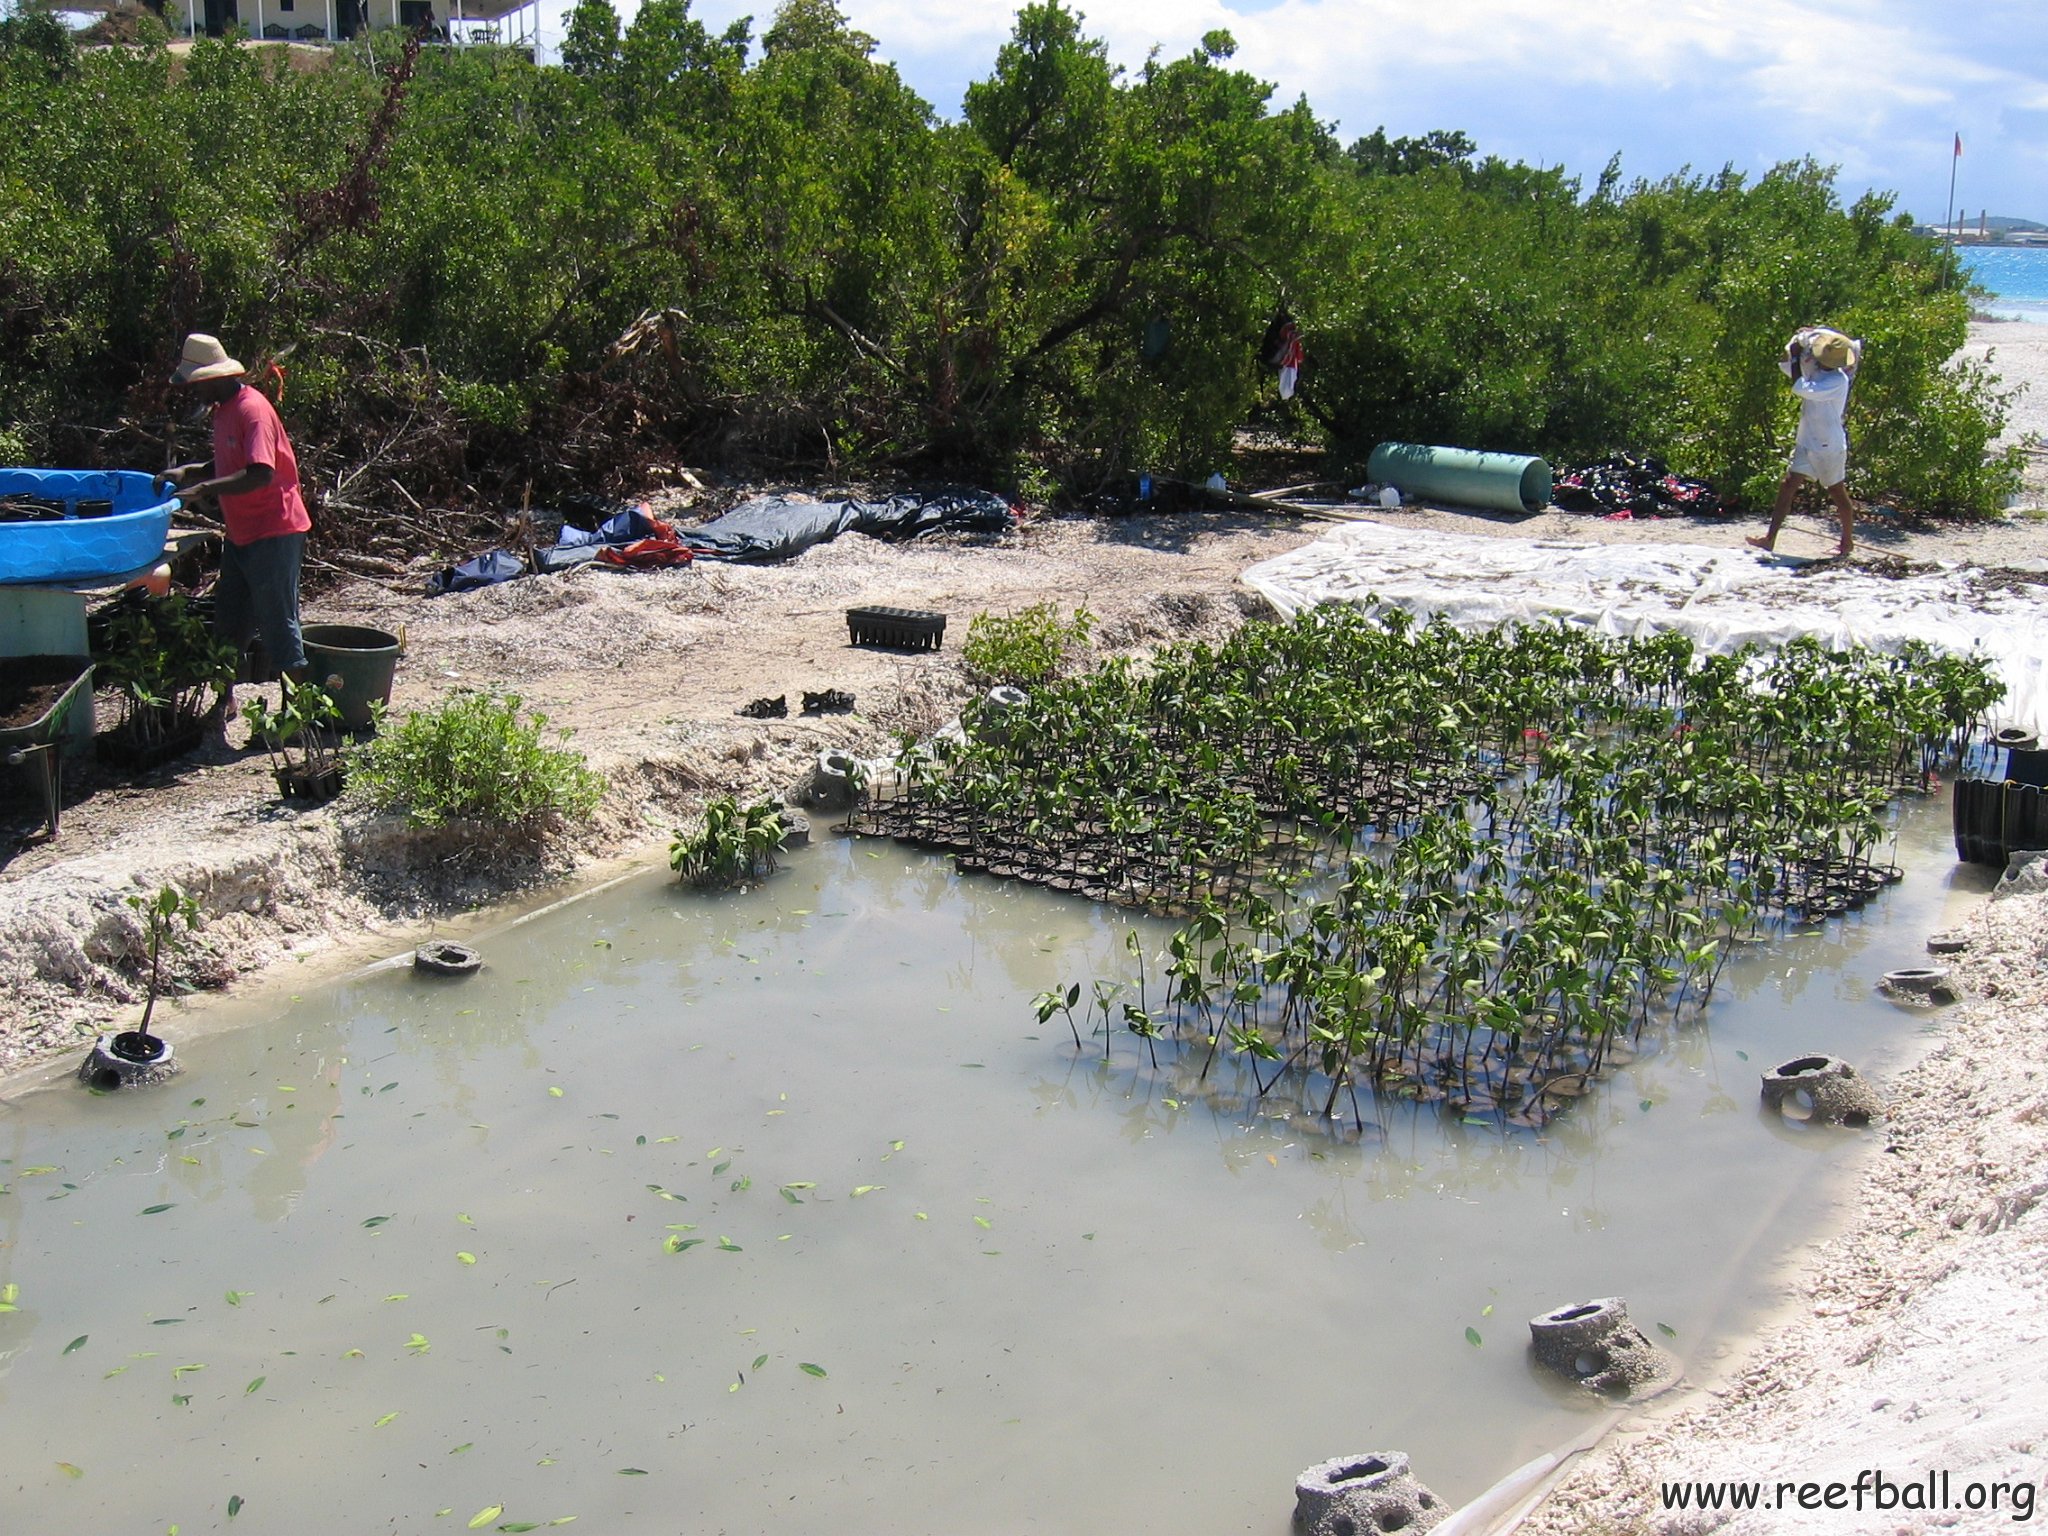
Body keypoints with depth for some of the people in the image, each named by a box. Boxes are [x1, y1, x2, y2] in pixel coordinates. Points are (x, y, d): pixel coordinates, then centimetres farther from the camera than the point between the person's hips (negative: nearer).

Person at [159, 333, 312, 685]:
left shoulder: (252, 409, -18)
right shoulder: (223, 409, 11)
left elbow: (260, 474, -30)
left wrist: (203, 489, -30)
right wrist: (187, 473, 7)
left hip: (273, 533, -10)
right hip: (240, 533, 10)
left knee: (278, 621, -5)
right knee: (229, 621, 15)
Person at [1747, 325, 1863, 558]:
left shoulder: (1838, 381, -21)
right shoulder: (1816, 371, 2)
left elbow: (1802, 389, -29)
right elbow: (1786, 365, 12)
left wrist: (1796, 359, -19)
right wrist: (1794, 348, -7)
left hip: (1829, 447, -7)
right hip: (1806, 443, 7)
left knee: (1837, 492, 6)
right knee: (1787, 486, -1)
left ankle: (1847, 542, 21)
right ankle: (1770, 539, -3)